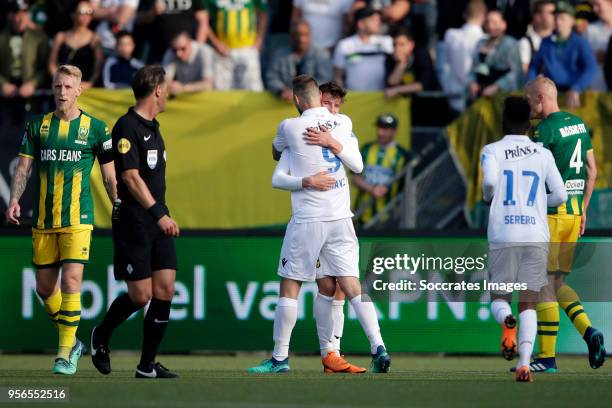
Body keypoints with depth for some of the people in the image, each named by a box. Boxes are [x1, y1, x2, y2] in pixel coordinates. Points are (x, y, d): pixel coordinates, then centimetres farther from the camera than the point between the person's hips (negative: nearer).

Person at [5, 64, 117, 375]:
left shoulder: (95, 128, 2)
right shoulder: (38, 126, 9)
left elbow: (109, 176, 5)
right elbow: (24, 166, 7)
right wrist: (14, 200, -8)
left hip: (77, 220, -4)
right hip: (42, 220, 4)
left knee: (71, 282, -13)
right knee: (44, 287, 7)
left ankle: (66, 353, -7)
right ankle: (71, 340, 27)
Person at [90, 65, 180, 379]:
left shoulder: (152, 127, 16)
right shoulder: (127, 127, -12)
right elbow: (130, 177, -19)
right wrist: (159, 214, -23)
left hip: (158, 223, 8)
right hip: (133, 221, -8)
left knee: (165, 290, -1)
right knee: (140, 295, -5)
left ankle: (147, 365, 4)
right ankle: (101, 336, 22)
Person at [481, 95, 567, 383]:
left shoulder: (492, 151, 2)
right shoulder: (543, 154, 8)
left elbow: (490, 180, -16)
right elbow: (560, 196, 6)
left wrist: (487, 196, 6)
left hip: (503, 237, -1)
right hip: (536, 237, 1)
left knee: (499, 298, 11)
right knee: (528, 304, 3)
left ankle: (506, 321, -25)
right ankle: (525, 362, -15)